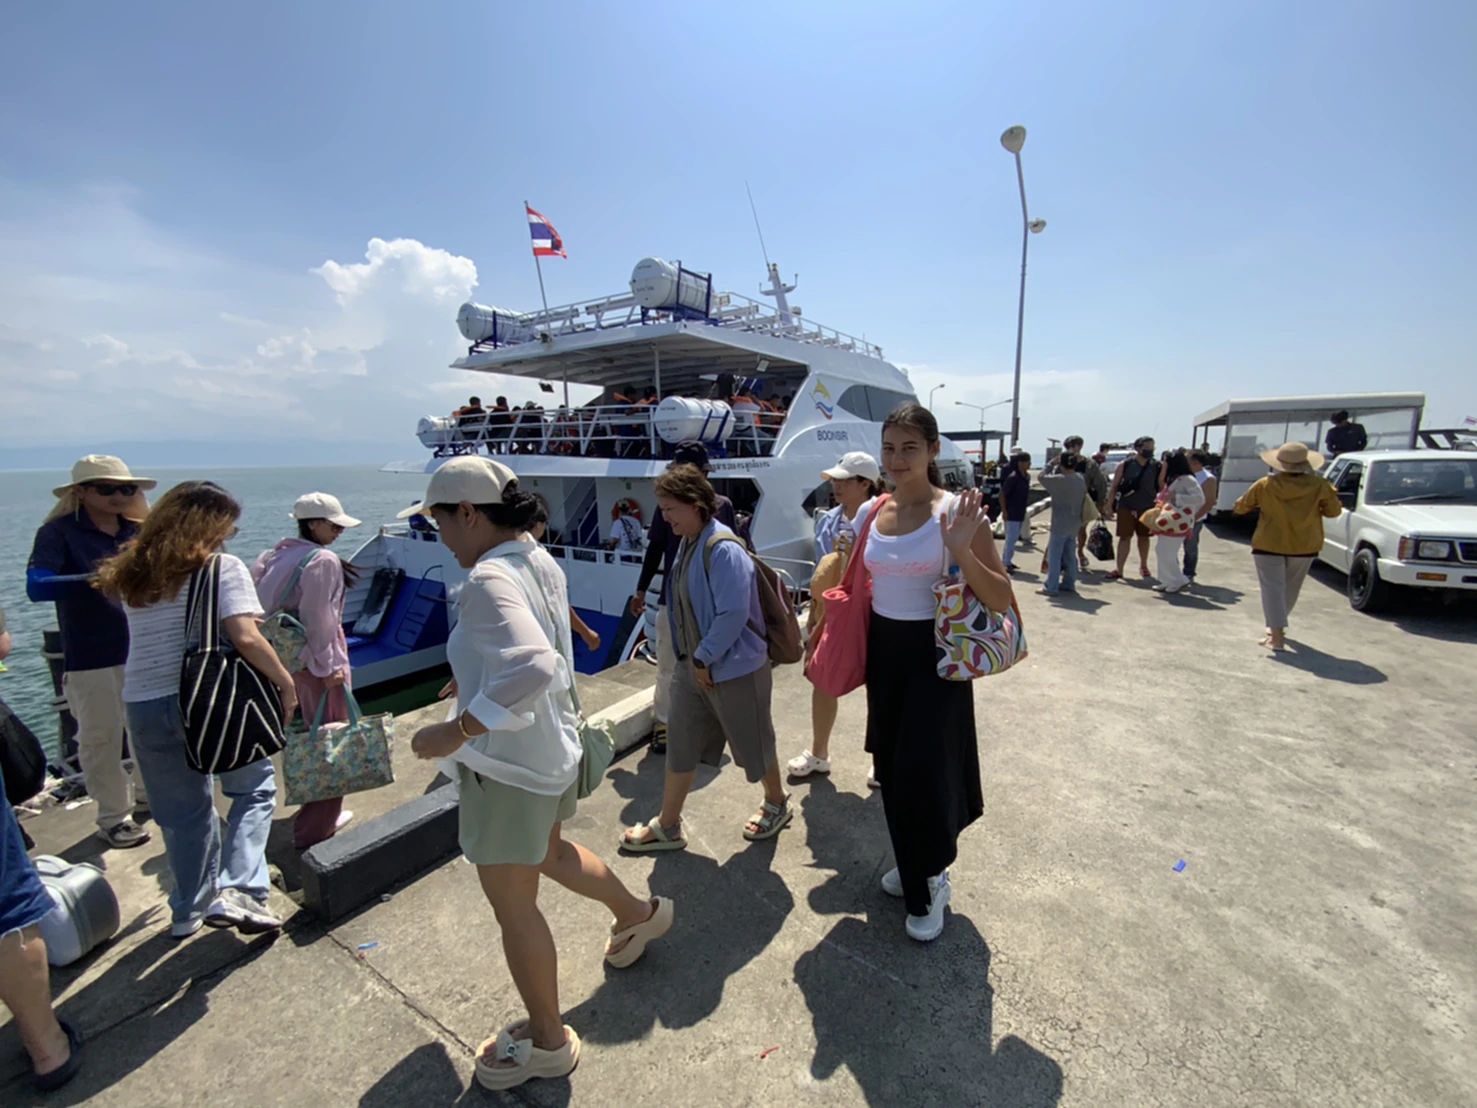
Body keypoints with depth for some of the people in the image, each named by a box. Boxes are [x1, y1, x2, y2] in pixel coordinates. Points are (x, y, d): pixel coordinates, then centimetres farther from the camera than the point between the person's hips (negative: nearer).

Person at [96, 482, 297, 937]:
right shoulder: (223, 568, -9)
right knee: (255, 785, 13)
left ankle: (189, 909, 33)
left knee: (180, 811, 19)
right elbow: (245, 639, -19)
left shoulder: (132, 575, 11)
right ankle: (236, 891, 1)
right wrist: (286, 683, -10)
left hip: (142, 706, 6)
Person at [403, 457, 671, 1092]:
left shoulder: (488, 580, -27)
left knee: (512, 904, 13)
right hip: (552, 746, 9)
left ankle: (547, 1041, 36)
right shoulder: (539, 560, 1)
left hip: (508, 763, -9)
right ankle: (637, 914, 53)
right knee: (548, 852, 33)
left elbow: (535, 665, -42)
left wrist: (455, 731, -33)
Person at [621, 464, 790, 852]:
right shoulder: (688, 545, 4)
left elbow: (734, 614, -27)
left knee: (753, 743, 14)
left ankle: (777, 804, 41)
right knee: (679, 748, 15)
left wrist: (704, 658, -17)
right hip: (692, 667, 8)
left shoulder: (723, 550, -24)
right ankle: (667, 826, 31)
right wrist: (691, 660, 10)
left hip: (734, 668, -8)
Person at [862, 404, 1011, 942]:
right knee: (890, 767, 15)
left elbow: (1000, 600, -15)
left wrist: (962, 551, -30)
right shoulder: (873, 514, 2)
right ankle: (913, 866, 41)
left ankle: (931, 882, 29)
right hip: (883, 650, 5)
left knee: (922, 770, -1)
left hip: (935, 654, -5)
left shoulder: (956, 511, -13)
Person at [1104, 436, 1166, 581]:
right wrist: (1110, 507, -6)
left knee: (1144, 537, 15)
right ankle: (1119, 570, 0)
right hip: (1126, 507, -2)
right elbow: (1114, 487, -3)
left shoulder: (1158, 467, 0)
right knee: (1125, 537, -2)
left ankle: (1143, 566, 33)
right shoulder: (1124, 465, -5)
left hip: (1147, 508, 2)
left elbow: (1162, 487, 7)